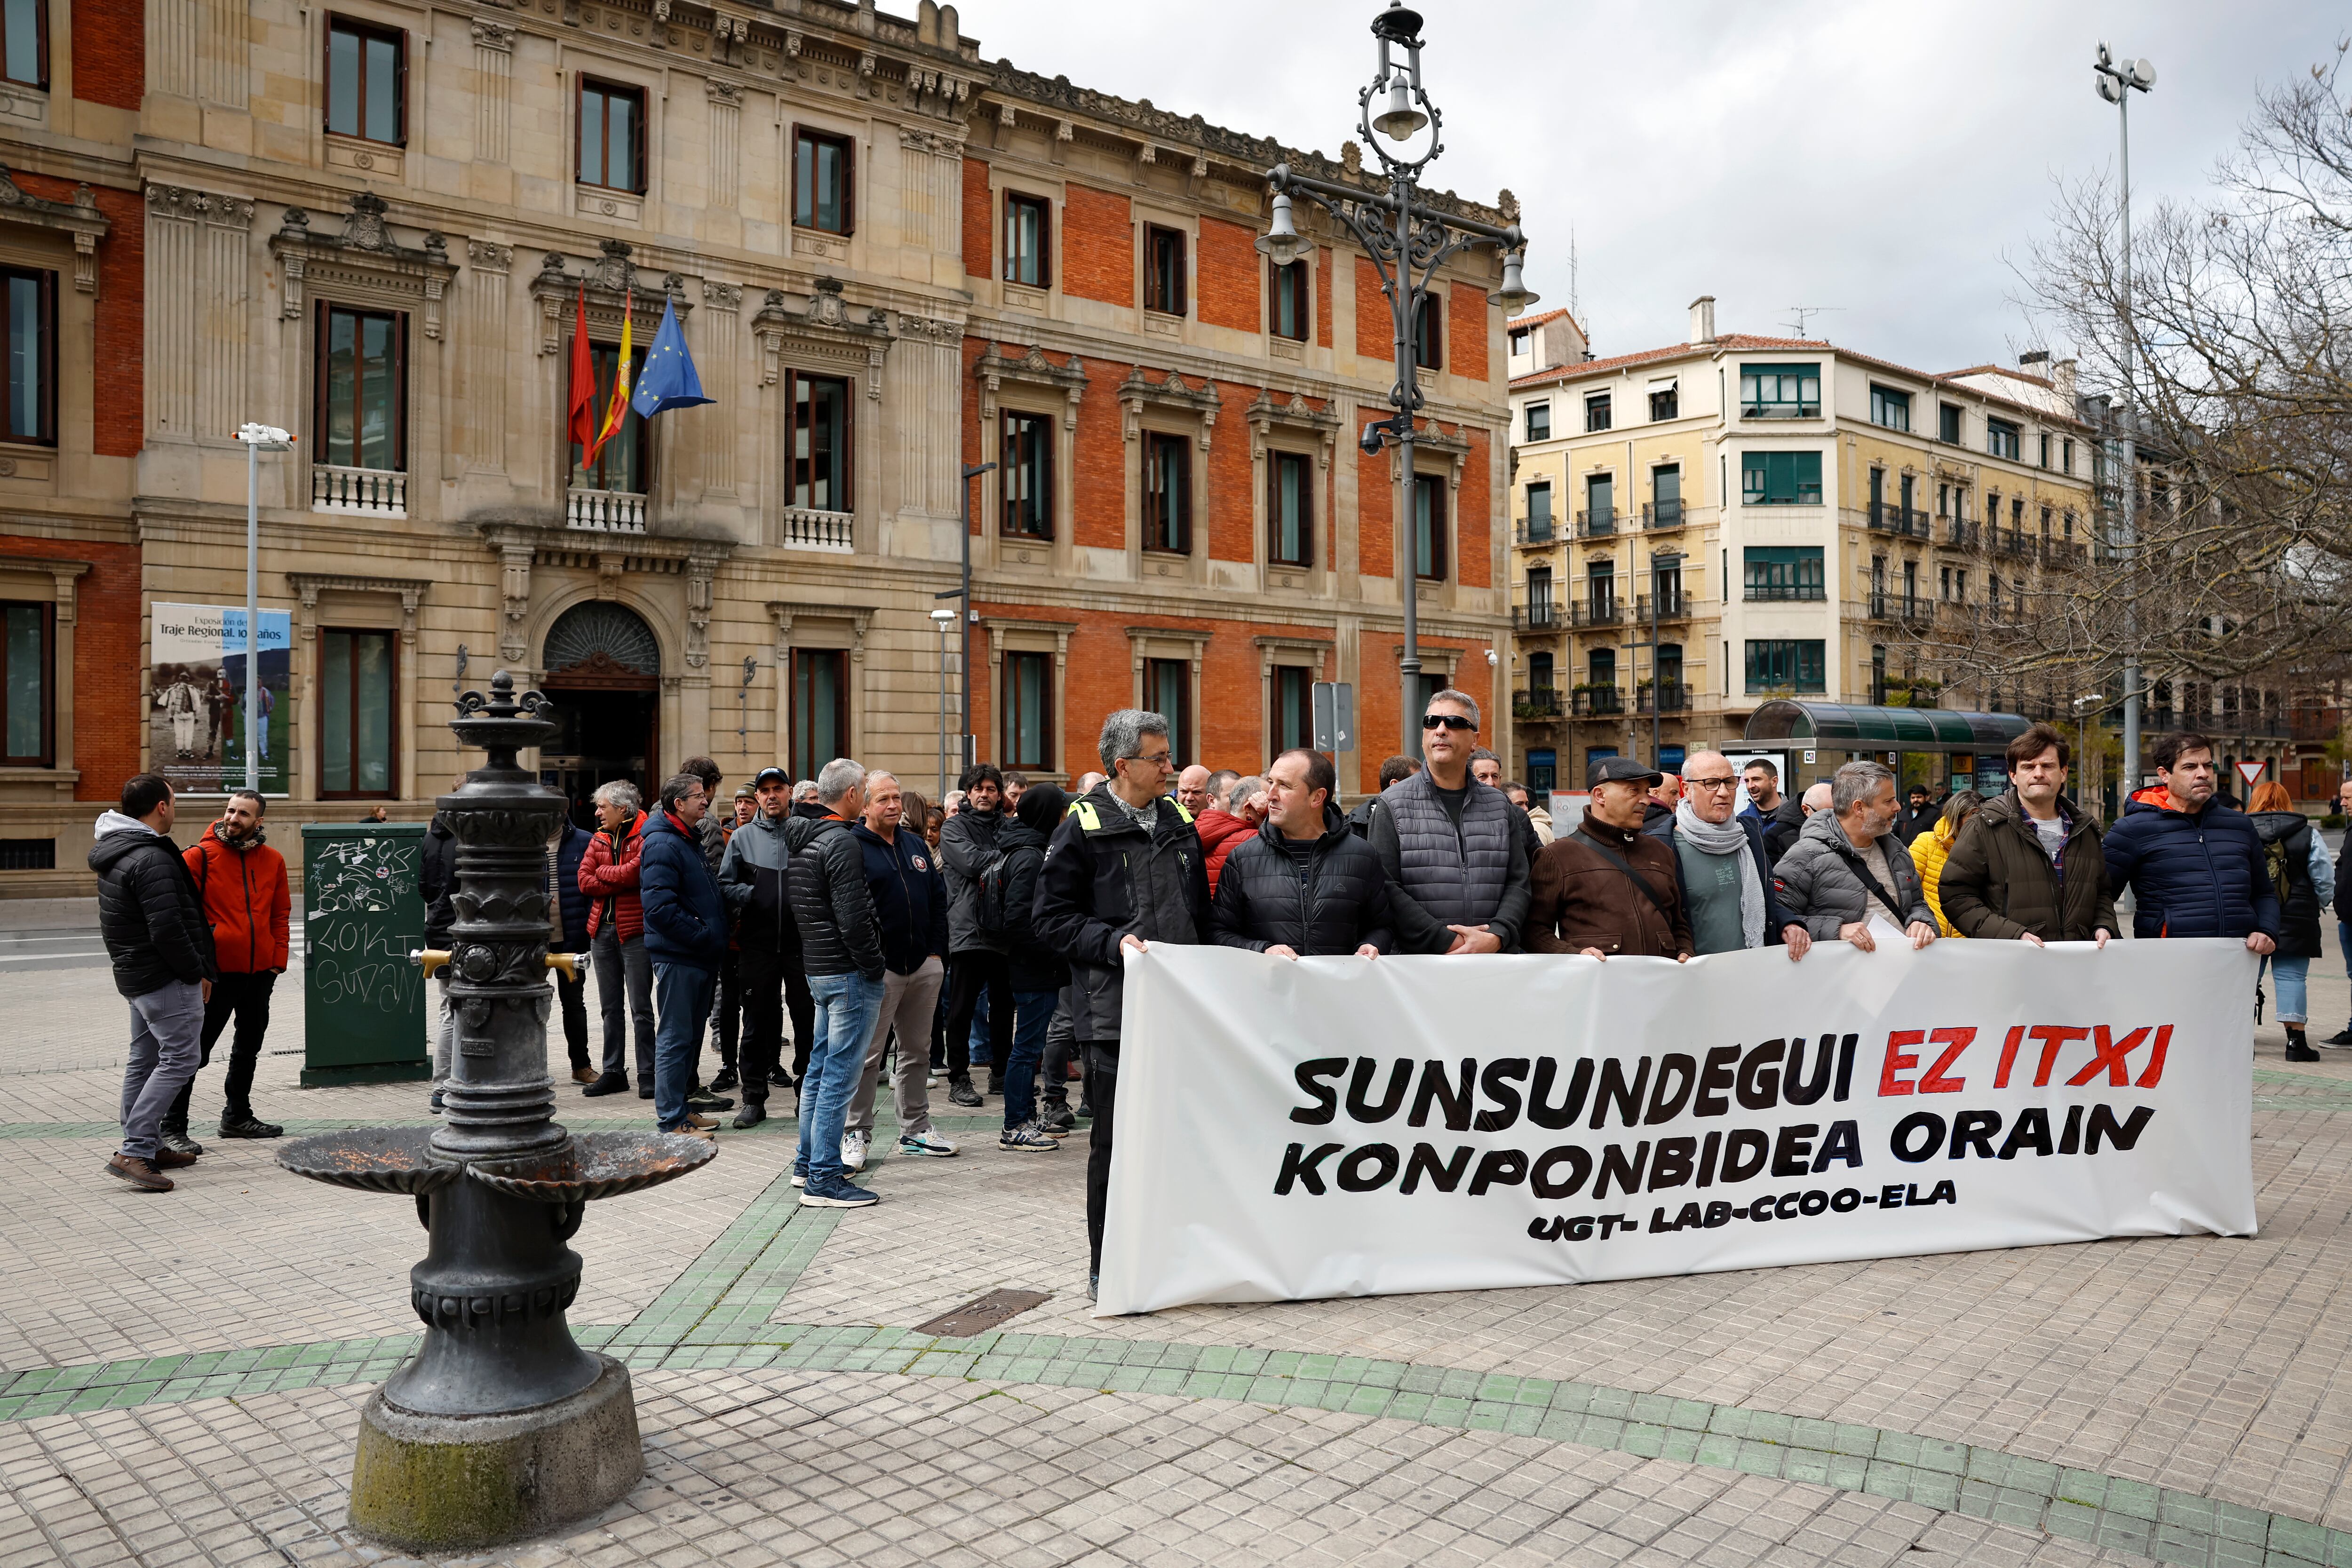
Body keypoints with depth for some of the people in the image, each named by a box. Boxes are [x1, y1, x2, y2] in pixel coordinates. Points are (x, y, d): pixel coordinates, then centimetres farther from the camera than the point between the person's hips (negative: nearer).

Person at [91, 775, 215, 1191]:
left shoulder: (113, 851, 13)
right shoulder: (151, 859, -20)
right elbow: (167, 930, -24)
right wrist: (198, 973, -13)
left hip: (134, 975, 11)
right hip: (167, 978, -11)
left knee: (144, 1060, 16)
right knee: (178, 1060, -8)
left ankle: (144, 1147, 24)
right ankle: (134, 1152, -11)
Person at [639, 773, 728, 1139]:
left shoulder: (691, 841, 18)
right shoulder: (662, 845, -15)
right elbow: (660, 906, -24)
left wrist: (717, 937, 14)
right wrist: (703, 936, -20)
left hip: (700, 957, 10)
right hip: (678, 957, -10)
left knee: (691, 1035, 16)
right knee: (675, 1037, -4)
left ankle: (680, 1107, 26)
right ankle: (671, 1120, 2)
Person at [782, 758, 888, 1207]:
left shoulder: (804, 838, 13)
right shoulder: (842, 842, -17)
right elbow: (853, 917, -22)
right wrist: (875, 967, -12)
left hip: (820, 968, 10)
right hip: (849, 973, -10)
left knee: (820, 1068, 18)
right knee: (840, 1076, -6)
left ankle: (807, 1163, 28)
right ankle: (824, 1179, -3)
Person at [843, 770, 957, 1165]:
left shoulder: (916, 846, 14)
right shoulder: (852, 846, -7)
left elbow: (938, 898, 17)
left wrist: (937, 952, 9)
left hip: (924, 966, 7)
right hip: (877, 968, -6)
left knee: (918, 1050, 14)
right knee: (867, 1054, -2)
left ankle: (916, 1129, 24)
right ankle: (855, 1134, 7)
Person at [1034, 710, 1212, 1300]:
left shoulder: (1180, 823, 13)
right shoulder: (1085, 827, -4)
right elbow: (1053, 918, -5)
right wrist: (1114, 942, -18)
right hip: (1114, 1012, -5)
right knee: (1114, 1140, 3)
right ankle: (1107, 1268, 15)